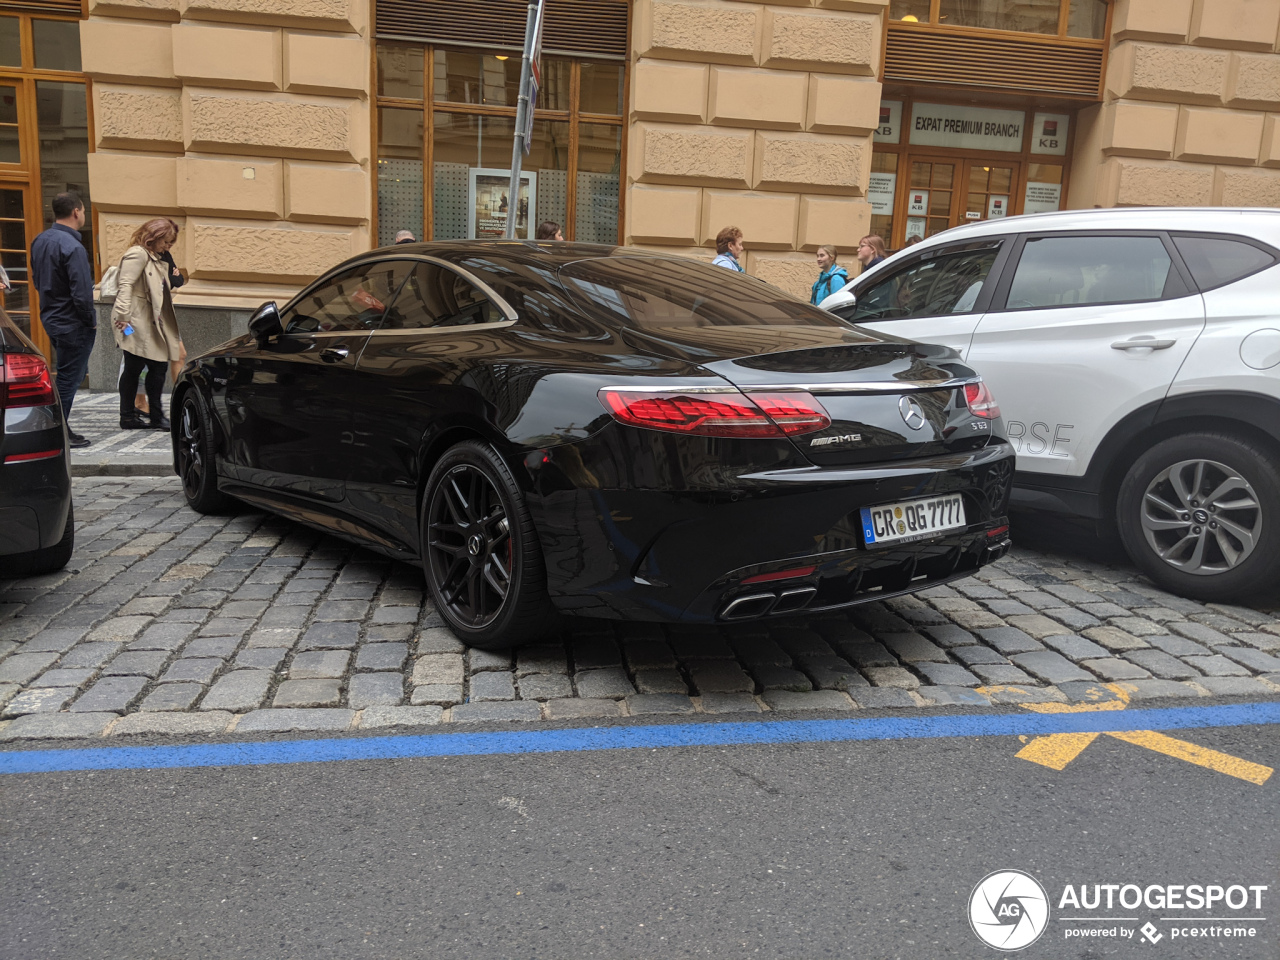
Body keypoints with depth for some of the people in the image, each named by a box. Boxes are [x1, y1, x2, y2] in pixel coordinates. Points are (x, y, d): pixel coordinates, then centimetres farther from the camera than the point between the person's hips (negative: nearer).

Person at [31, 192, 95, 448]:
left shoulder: (40, 241, 7)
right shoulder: (72, 247, -22)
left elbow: (37, 279, 17)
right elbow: (82, 293, -25)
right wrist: (91, 321, -11)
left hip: (50, 319, 9)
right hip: (72, 324, -9)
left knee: (70, 374, 21)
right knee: (69, 379, 0)